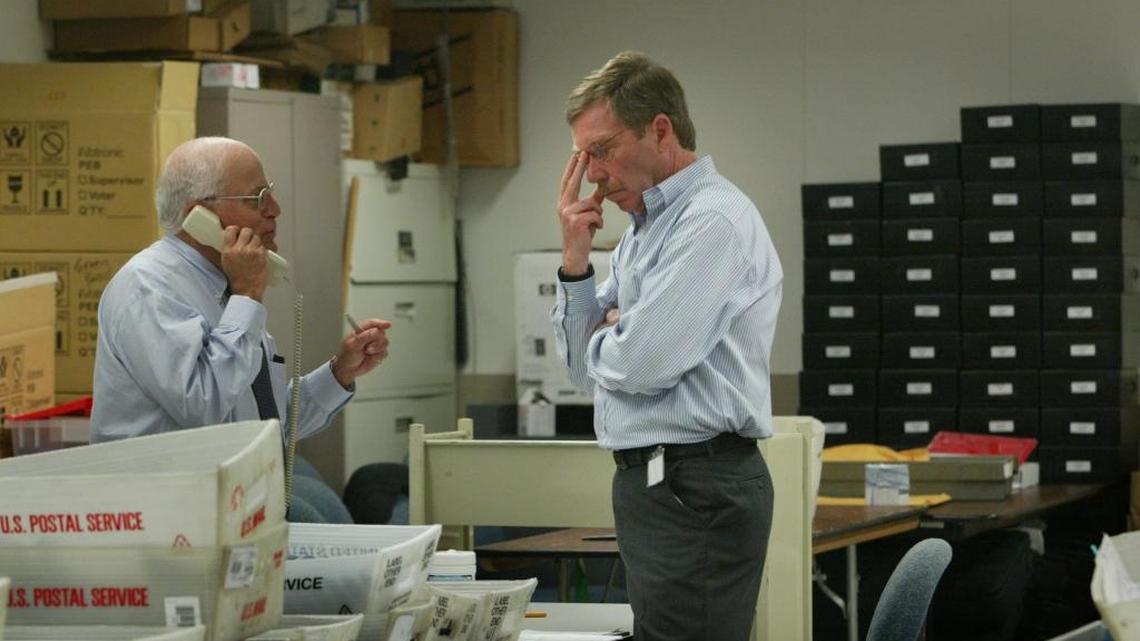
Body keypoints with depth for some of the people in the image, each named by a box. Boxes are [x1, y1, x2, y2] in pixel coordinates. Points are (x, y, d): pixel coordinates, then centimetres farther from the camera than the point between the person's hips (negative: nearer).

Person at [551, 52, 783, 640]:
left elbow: (639, 364, -21)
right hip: (653, 483, 10)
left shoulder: (713, 221, -13)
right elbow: (586, 368, 18)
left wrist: (605, 331, 2)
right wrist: (576, 259, 5)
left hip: (694, 491, -10)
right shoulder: (644, 230, 17)